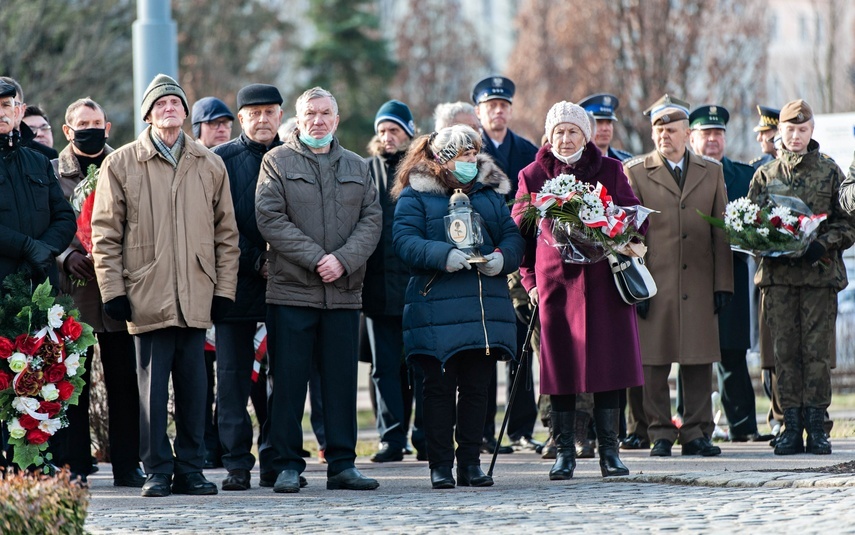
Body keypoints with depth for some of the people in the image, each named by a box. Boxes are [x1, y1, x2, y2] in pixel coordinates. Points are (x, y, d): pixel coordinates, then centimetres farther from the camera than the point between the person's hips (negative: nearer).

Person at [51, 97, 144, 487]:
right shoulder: (52, 173, 9)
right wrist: (66, 255, -11)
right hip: (71, 290, 0)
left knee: (124, 380, 0)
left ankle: (127, 465, 5)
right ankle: (73, 465, 5)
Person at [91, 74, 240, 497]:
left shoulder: (210, 165, 12)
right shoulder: (120, 164, 4)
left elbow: (226, 232, 14)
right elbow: (105, 232, 3)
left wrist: (224, 288, 6)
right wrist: (113, 290, -4)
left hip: (196, 298, 2)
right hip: (147, 297, -2)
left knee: (193, 386, 4)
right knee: (152, 385, -2)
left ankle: (191, 469, 11)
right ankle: (157, 471, 5)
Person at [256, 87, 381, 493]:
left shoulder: (357, 167, 15)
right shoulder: (277, 162, 3)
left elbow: (371, 219, 6)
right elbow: (270, 218, -7)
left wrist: (343, 259, -11)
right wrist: (315, 258, -14)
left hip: (344, 292, 3)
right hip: (291, 291, -3)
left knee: (342, 381, 5)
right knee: (288, 380, -2)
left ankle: (342, 464, 10)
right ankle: (286, 466, 4)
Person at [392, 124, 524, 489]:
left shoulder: (490, 192, 16)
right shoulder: (415, 195, 1)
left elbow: (512, 237, 11)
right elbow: (405, 241, -10)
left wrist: (502, 258, -11)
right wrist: (443, 255, -24)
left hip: (486, 305, 4)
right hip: (436, 307, -4)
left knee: (477, 386, 5)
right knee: (439, 387, -1)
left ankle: (470, 462, 12)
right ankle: (440, 465, 5)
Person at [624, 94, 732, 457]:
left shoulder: (711, 172, 13)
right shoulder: (634, 172, 5)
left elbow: (721, 232, 12)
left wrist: (723, 284, 6)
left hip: (699, 287, 2)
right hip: (654, 286, -2)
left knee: (699, 362, 2)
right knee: (653, 363, -1)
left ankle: (696, 433, 9)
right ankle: (661, 434, 6)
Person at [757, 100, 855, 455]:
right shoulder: (765, 175, 12)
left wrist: (822, 244, -12)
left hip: (820, 272, -1)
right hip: (777, 275, 1)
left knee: (817, 352, -4)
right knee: (785, 352, 0)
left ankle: (816, 426, 0)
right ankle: (791, 426, 4)